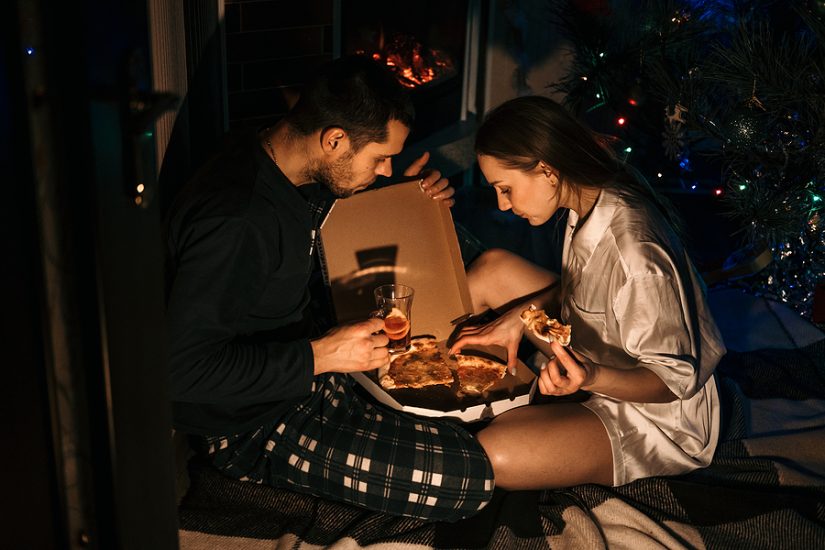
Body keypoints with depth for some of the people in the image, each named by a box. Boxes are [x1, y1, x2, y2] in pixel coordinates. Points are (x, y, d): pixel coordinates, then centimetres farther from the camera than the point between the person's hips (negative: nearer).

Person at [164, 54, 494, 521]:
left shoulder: (296, 176, 0)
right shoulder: (234, 221, -31)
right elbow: (183, 368, -30)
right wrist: (319, 356, -29)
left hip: (307, 358, 9)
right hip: (252, 426, -9)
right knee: (469, 476, -17)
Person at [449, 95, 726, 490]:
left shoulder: (633, 253, -35)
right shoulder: (596, 196, -9)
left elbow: (673, 380, -26)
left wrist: (590, 378, -42)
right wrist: (519, 316, -6)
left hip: (654, 413, -8)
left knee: (492, 455, -30)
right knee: (493, 269, 5)